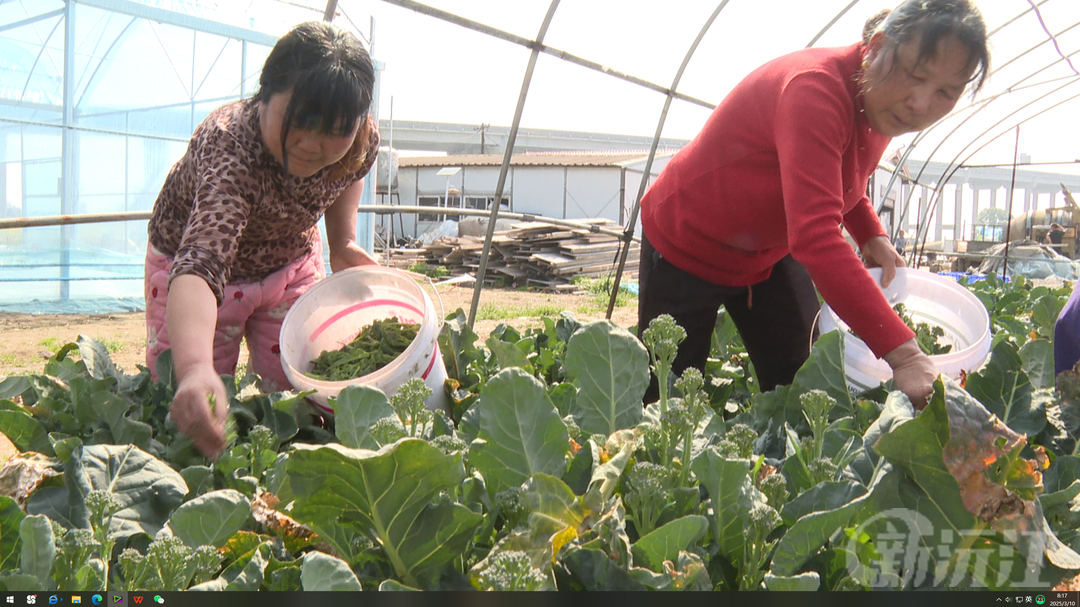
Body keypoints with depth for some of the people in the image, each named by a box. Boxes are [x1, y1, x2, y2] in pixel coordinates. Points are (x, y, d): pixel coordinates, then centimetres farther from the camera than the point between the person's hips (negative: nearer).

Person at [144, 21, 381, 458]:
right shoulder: (229, 151, -42)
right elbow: (199, 263, -57)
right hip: (187, 264, -4)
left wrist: (344, 240, -8)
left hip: (291, 262, 4)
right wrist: (194, 369, -73)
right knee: (190, 414, -4)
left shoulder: (363, 140, -24)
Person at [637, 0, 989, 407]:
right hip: (686, 246, -7)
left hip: (771, 251, 7)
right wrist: (902, 354, -49)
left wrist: (871, 235, -8)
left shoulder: (883, 106, -8)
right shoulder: (816, 89, -34)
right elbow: (816, 238, -45)